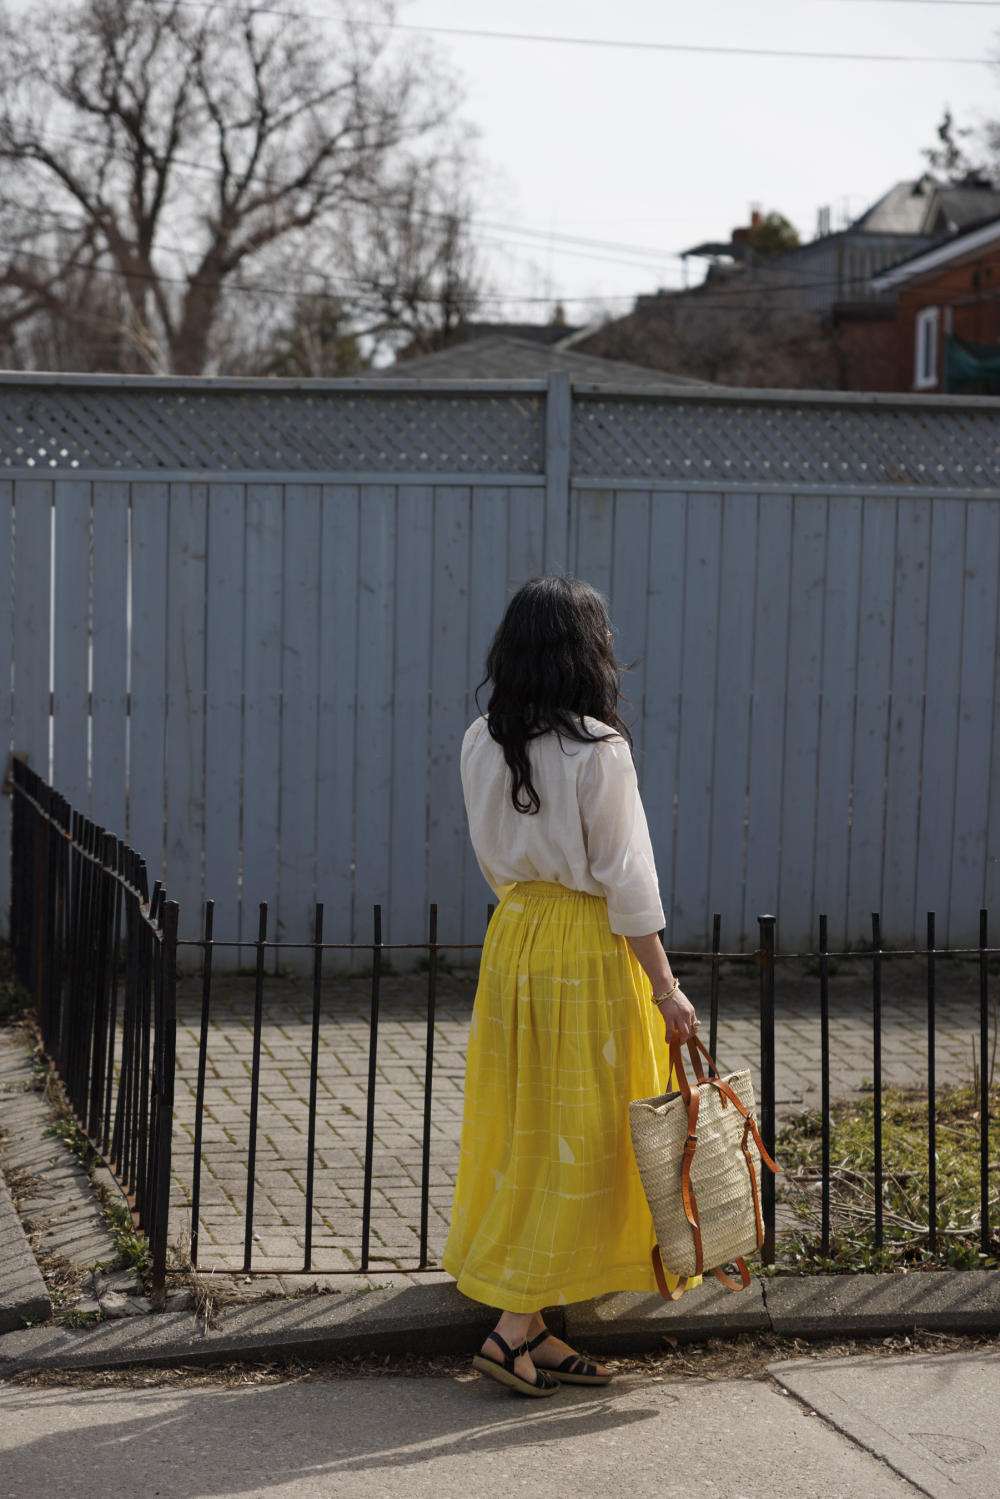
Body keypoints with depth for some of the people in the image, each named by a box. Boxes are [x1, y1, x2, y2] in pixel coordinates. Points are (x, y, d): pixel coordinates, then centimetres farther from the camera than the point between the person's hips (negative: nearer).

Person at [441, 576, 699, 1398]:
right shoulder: (599, 751, -16)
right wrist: (665, 988, -9)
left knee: (519, 1127, 11)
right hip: (588, 947, -7)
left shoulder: (482, 743, 3)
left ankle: (526, 1326, 17)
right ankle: (516, 1328, 0)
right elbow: (626, 881, -14)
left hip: (512, 937, 7)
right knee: (575, 1137, 1)